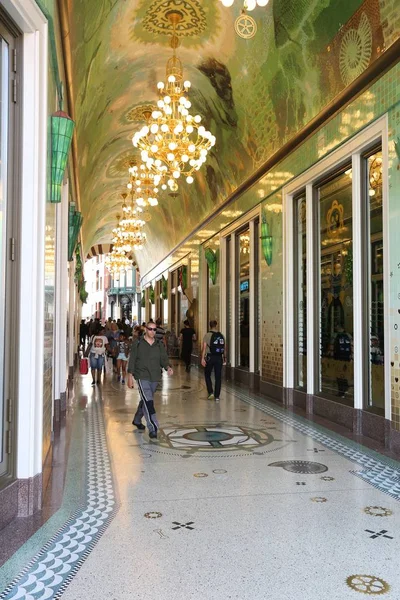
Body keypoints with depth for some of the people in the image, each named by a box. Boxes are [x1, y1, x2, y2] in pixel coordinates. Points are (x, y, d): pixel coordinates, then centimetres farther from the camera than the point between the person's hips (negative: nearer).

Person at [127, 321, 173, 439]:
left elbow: (164, 359, 5)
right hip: (142, 377, -5)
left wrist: (168, 367, -17)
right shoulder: (138, 344, -2)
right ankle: (152, 429, -19)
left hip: (155, 378, 5)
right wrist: (130, 377, -4)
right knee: (148, 401, -17)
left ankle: (137, 420, 42)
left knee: (145, 400, 19)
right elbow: (132, 361, 0)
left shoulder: (159, 345, 8)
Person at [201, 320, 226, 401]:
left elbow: (204, 347, -11)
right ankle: (217, 396, 7)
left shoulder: (207, 335, -6)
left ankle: (210, 392, 4)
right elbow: (224, 348, 8)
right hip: (219, 358, 3)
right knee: (218, 377, 6)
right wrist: (224, 359, 16)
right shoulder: (221, 335, 5)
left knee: (207, 375, 15)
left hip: (210, 357, -3)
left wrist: (202, 358, -10)